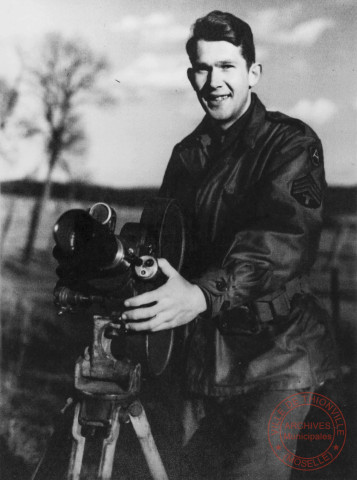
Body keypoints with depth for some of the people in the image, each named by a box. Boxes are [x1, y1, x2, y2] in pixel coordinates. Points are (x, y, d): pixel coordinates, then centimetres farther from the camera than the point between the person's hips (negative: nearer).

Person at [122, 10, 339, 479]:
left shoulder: (293, 143, -9)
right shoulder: (188, 153, 9)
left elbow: (283, 237, -25)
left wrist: (202, 295, -40)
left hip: (277, 353, -5)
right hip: (205, 351, 6)